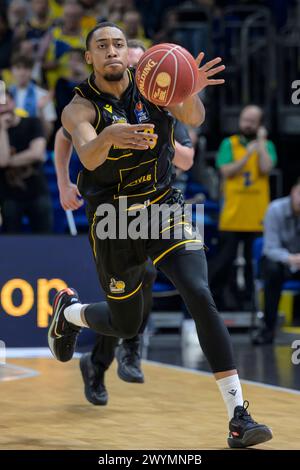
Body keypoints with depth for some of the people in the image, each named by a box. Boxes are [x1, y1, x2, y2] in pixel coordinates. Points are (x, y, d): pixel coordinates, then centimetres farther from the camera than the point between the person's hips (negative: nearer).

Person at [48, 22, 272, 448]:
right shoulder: (80, 108, -11)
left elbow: (193, 118, -24)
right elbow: (89, 157, -31)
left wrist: (190, 93, -47)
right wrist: (108, 138, -55)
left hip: (166, 212, 1)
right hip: (114, 224, -1)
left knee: (200, 297, -20)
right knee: (126, 325, 13)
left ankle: (238, 415, -21)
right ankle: (67, 311, 49)